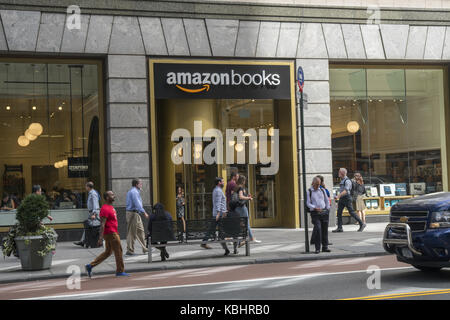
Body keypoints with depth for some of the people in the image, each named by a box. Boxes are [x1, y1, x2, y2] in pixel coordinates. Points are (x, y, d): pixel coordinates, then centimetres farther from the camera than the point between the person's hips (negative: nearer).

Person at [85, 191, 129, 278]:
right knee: (118, 251, -1)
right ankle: (120, 271, 9)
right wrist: (100, 238, -25)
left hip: (113, 233, 10)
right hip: (111, 233, -10)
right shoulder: (105, 209, -16)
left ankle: (90, 266, 15)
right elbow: (102, 224, -21)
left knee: (108, 252, 14)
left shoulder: (111, 207, 16)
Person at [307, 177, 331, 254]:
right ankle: (317, 248, -12)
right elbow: (308, 203, -3)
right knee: (318, 229, -17)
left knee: (324, 230, 4)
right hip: (315, 213, -4)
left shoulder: (322, 190, 13)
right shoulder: (309, 192, 3)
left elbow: (327, 201, 20)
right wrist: (315, 208, -18)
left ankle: (325, 247, 13)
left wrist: (327, 209, 10)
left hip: (324, 212, 4)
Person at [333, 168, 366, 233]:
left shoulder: (347, 181, -14)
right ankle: (339, 228, 0)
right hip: (341, 199, 9)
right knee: (339, 212, 1)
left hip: (347, 198, -9)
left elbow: (346, 190, -27)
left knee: (352, 212, -5)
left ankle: (362, 224, 5)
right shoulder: (342, 180, 16)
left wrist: (339, 196, -35)